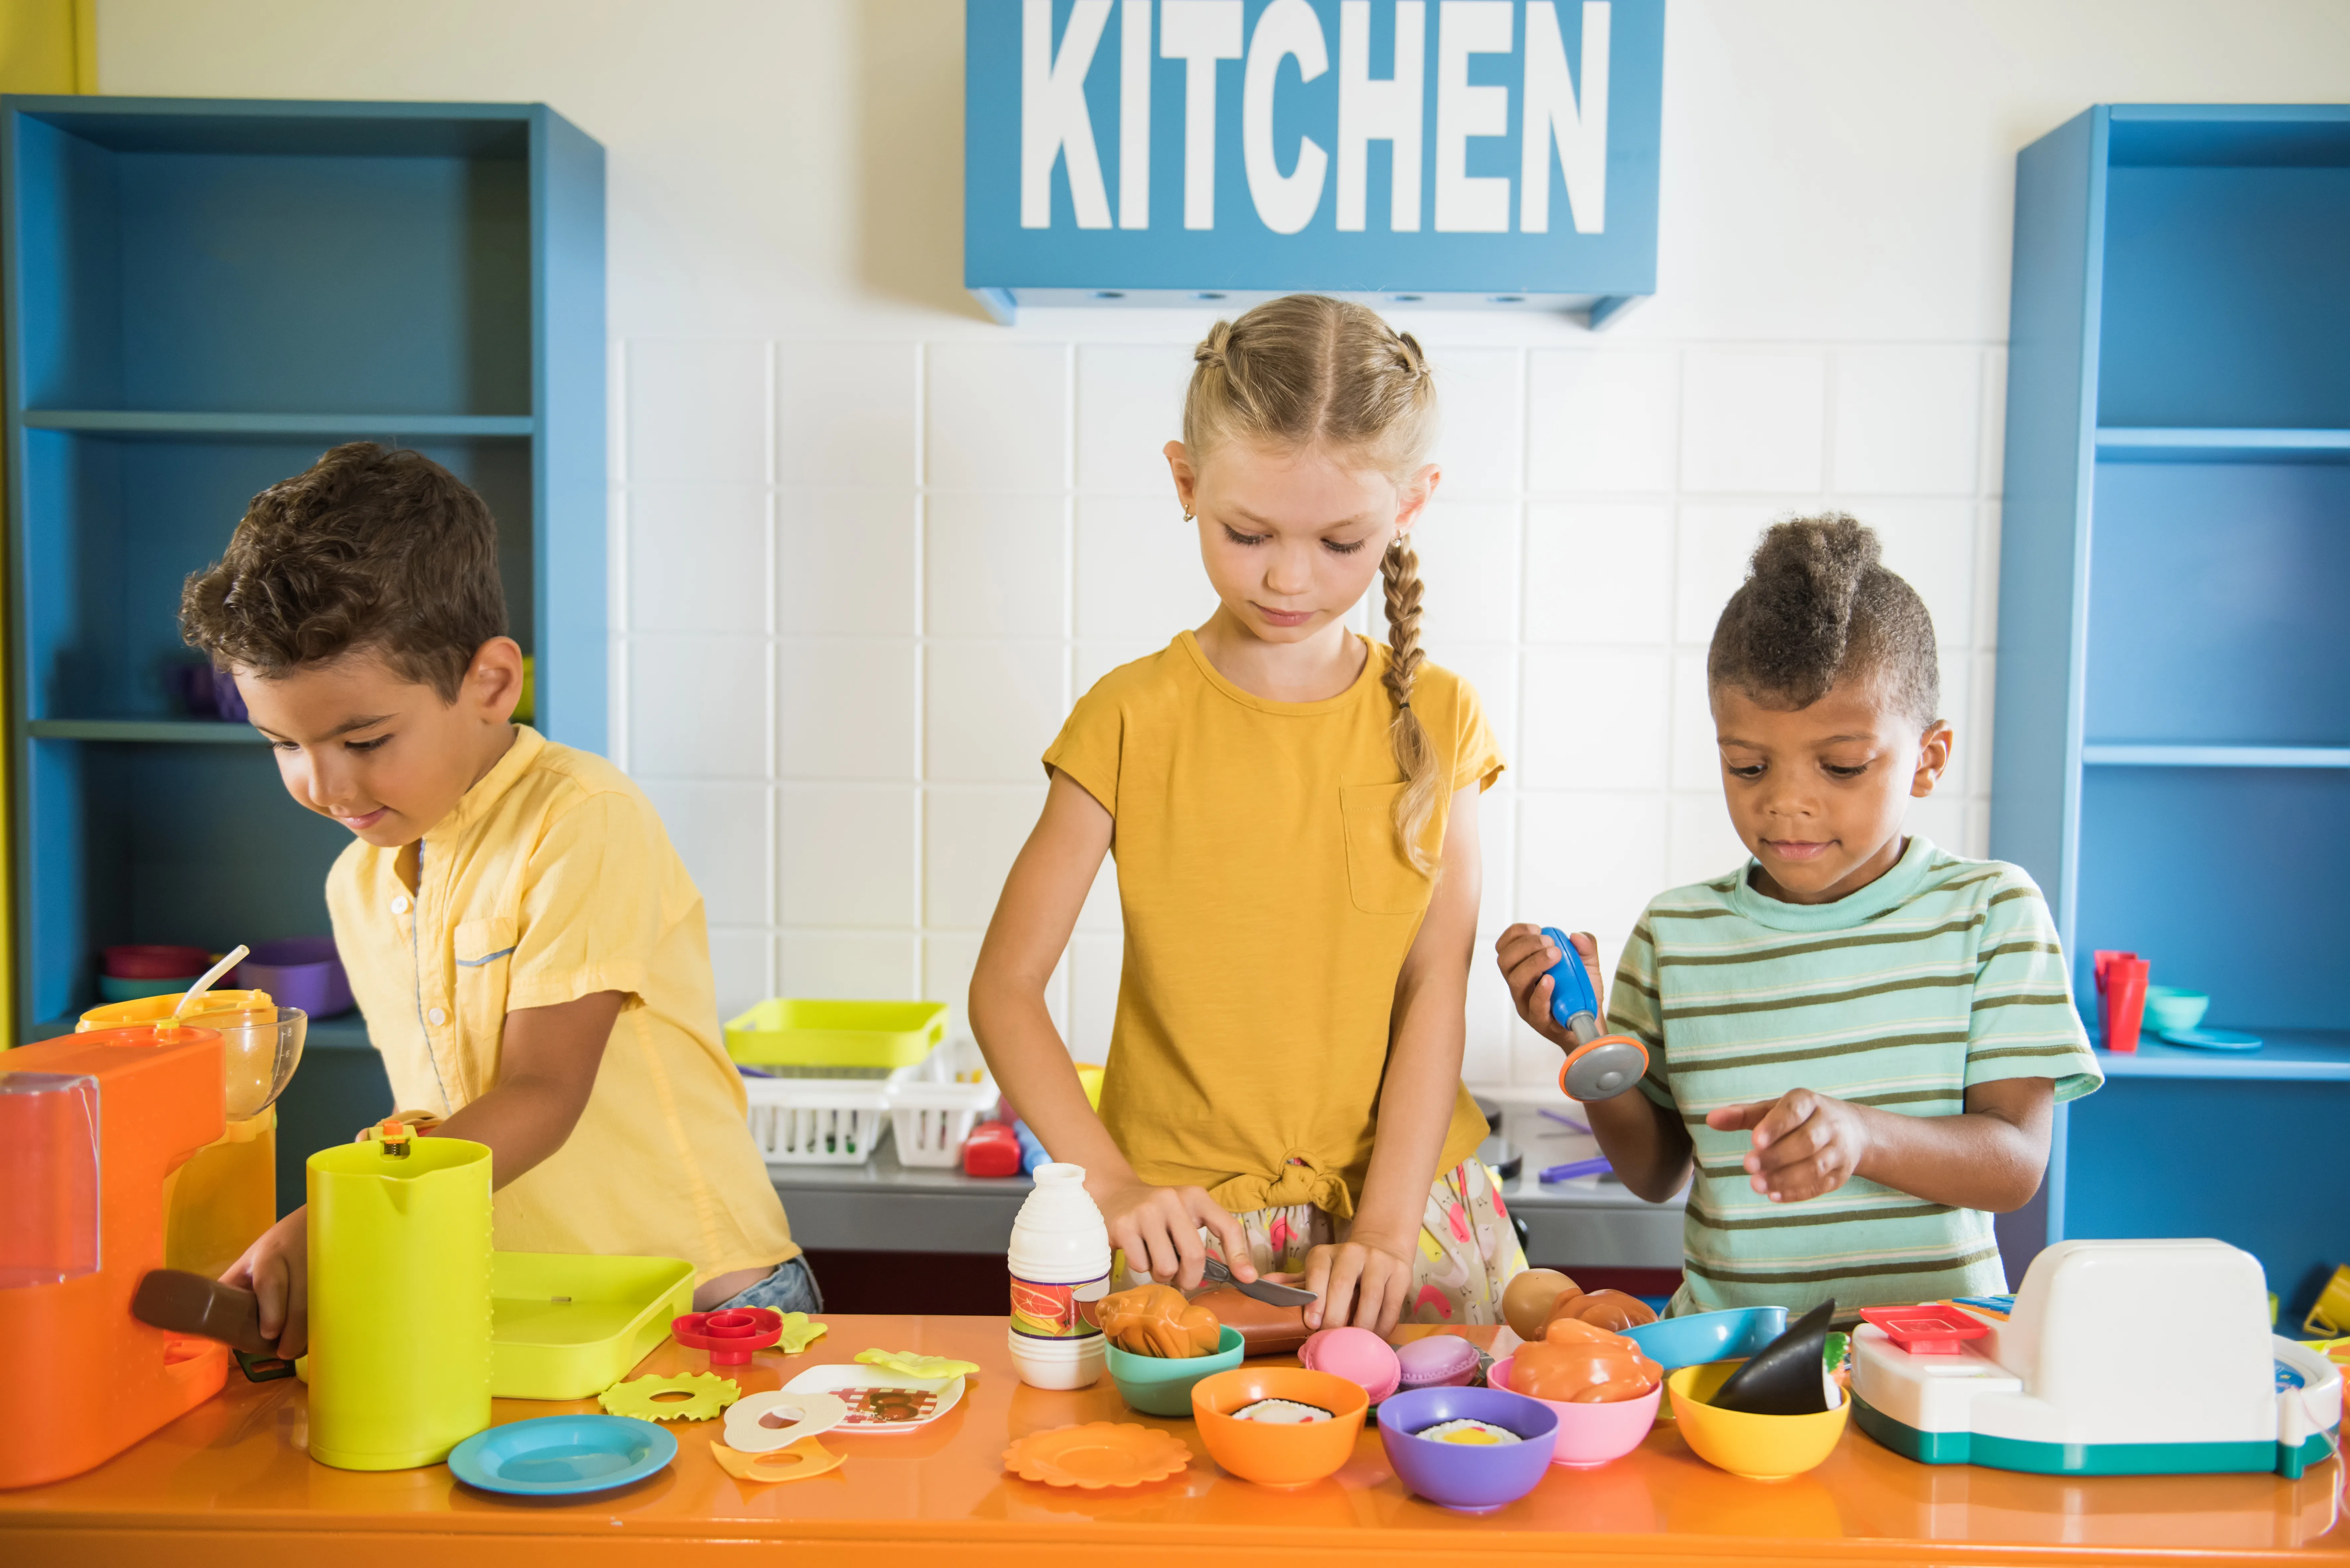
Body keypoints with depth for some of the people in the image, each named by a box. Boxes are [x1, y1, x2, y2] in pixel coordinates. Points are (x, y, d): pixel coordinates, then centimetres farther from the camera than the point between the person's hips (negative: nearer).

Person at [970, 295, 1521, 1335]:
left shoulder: (1437, 720, 0)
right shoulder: (1132, 720, -6)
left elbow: (1435, 992, -5)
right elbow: (1004, 988, -6)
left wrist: (1386, 1228, -16)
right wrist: (1112, 1187, -17)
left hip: (1409, 1203, 2)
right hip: (1189, 1226, -1)